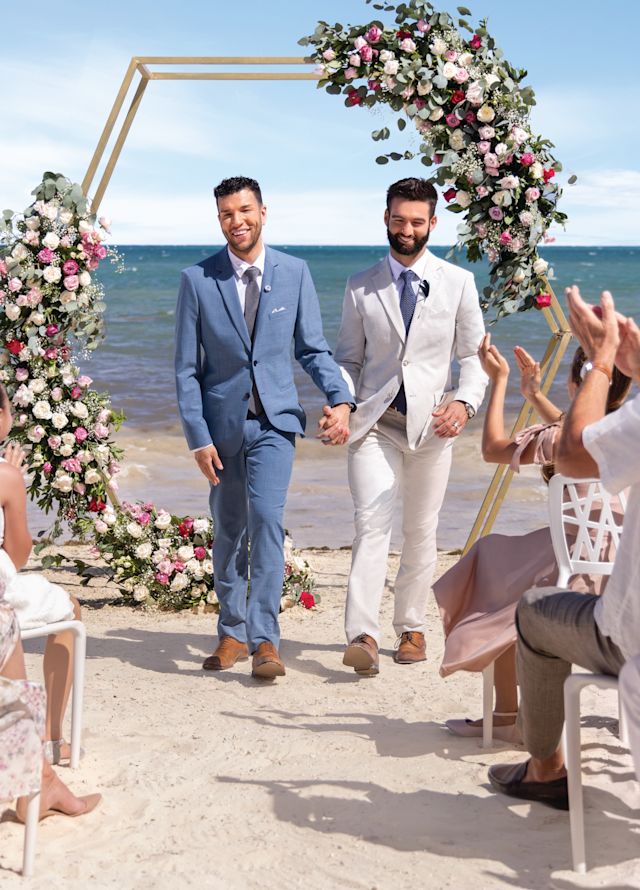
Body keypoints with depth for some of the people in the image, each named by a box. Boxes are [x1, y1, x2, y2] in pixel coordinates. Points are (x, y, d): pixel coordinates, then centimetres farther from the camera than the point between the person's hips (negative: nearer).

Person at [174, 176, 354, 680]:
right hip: (223, 421, 1)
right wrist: (198, 437, -7)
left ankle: (265, 639, -12)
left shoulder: (294, 273, 2)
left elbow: (312, 348, 7)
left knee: (266, 518, -16)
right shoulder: (198, 280, -2)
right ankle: (232, 634, 25)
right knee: (228, 530, 10)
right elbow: (187, 368, -1)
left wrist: (340, 398, -11)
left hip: (274, 420, -1)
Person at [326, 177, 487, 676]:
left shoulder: (458, 283, 6)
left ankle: (412, 628, 23)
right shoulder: (361, 287, 9)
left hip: (430, 424, 1)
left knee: (421, 532, 8)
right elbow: (348, 358, 12)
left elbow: (475, 355, 6)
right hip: (375, 423, 0)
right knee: (372, 524, -15)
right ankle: (363, 636, -22)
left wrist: (463, 401, -12)